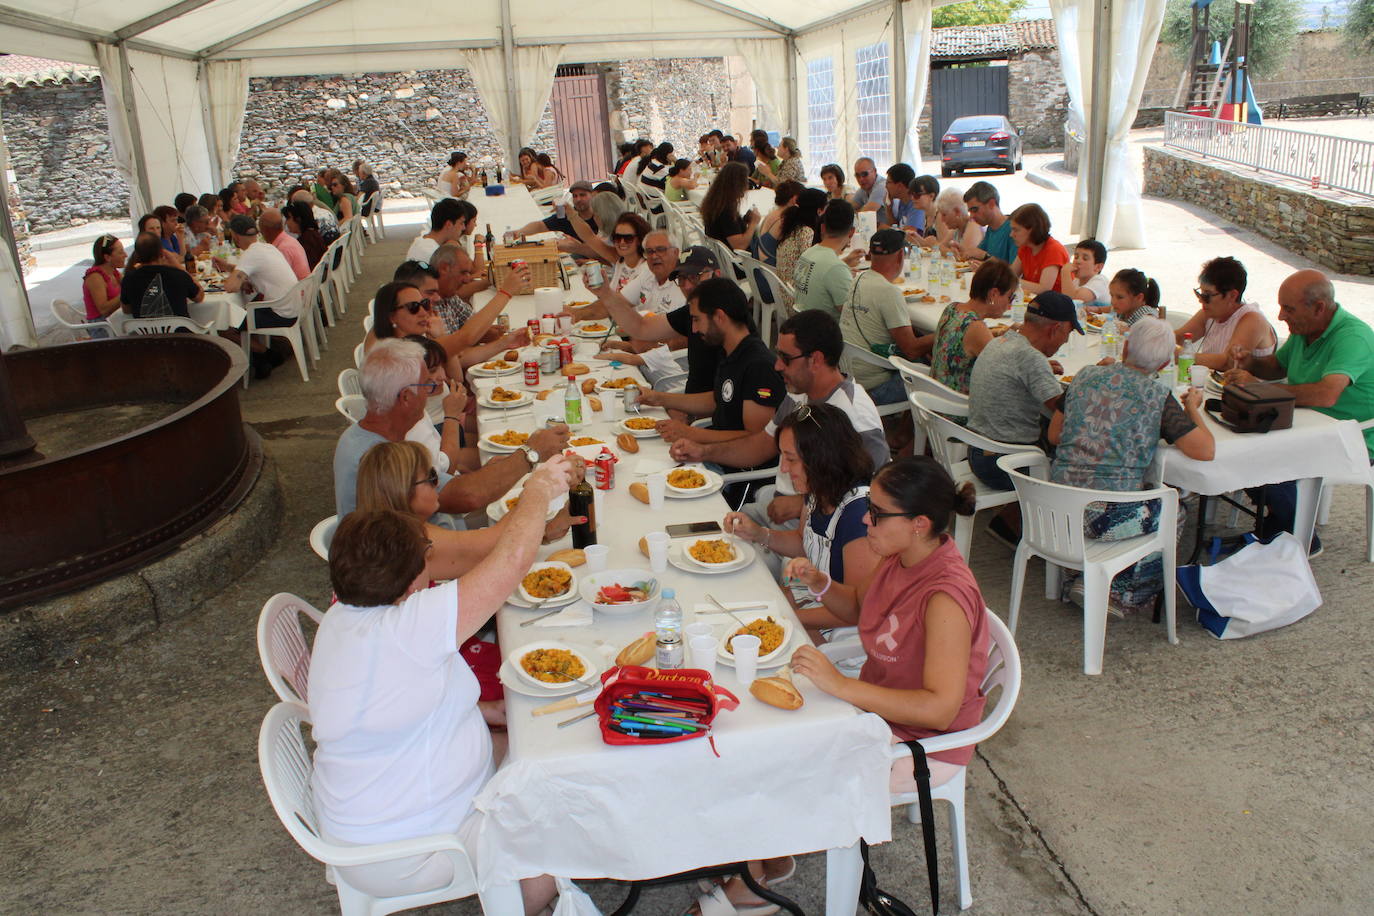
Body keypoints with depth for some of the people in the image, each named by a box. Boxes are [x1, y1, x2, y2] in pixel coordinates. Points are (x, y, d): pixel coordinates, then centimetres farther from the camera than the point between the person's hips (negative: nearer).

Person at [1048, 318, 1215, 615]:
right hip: (1109, 515, -5)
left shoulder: (1086, 376, 6)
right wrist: (1193, 408, 10)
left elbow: (1054, 435, 12)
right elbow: (1205, 451, -7)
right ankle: (1120, 592, 21)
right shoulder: (1157, 397, -7)